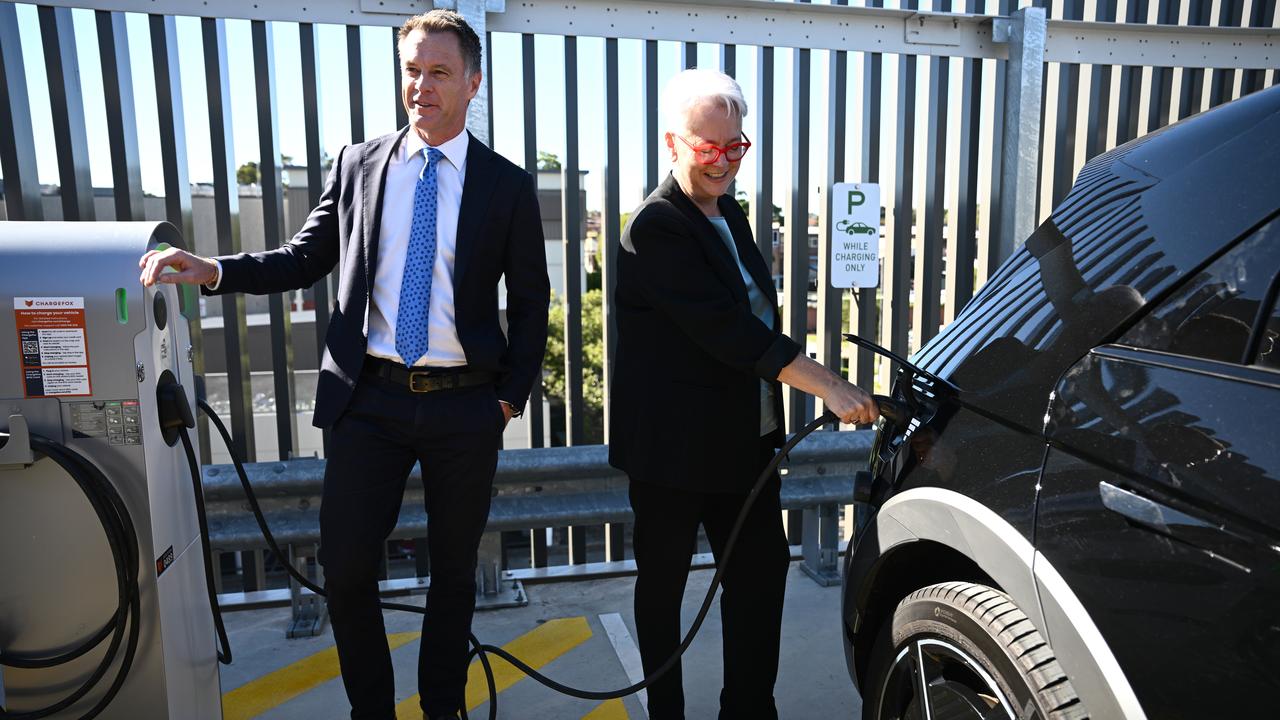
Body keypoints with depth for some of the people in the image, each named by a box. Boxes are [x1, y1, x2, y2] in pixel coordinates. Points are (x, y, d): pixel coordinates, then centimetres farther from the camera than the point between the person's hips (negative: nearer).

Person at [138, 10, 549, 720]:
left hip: (464, 405, -1)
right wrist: (213, 271, -5)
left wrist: (511, 395, -1)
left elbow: (531, 302, 4)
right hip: (368, 398, 1)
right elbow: (307, 259, 10)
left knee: (454, 568, 14)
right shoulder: (357, 165, 6)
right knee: (345, 564, 4)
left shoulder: (507, 185, 0)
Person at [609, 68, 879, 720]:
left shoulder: (729, 216, 11)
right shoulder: (657, 228, -17)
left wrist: (771, 422, 19)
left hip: (747, 440, 8)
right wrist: (829, 387, -28)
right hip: (676, 448, -8)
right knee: (664, 581, 10)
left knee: (761, 570, 10)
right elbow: (726, 329, -26)